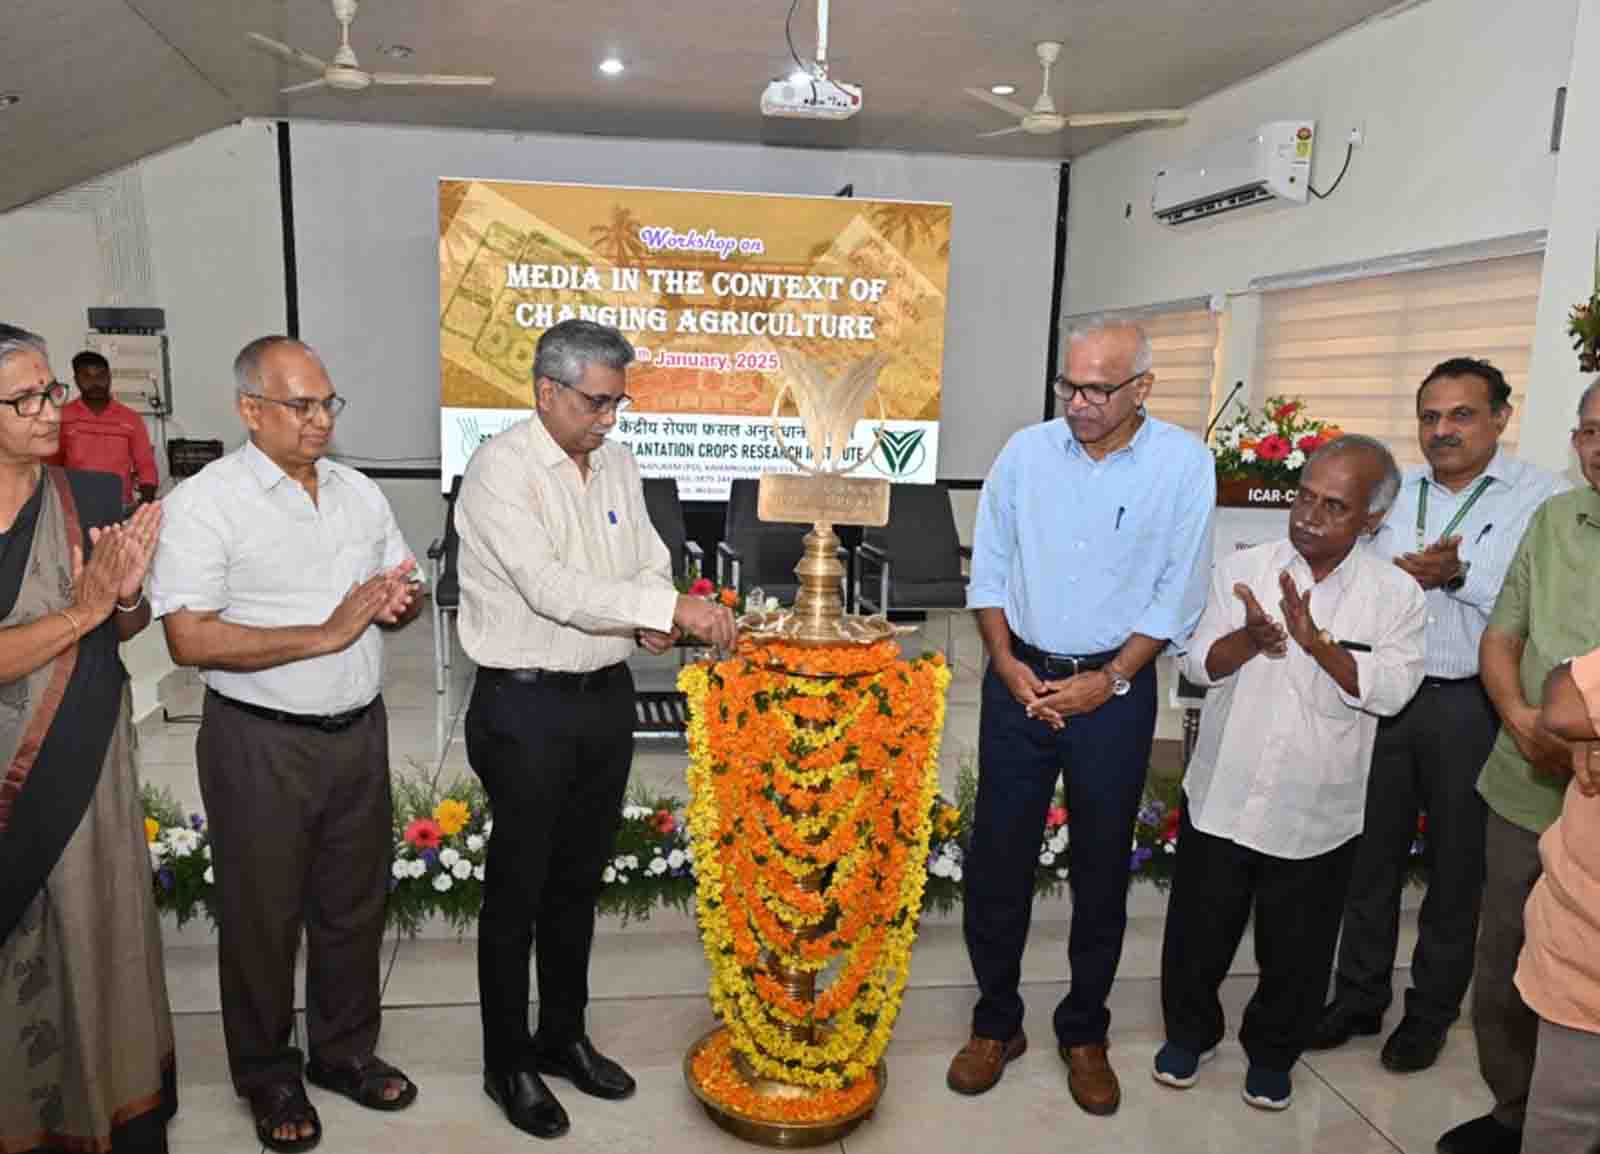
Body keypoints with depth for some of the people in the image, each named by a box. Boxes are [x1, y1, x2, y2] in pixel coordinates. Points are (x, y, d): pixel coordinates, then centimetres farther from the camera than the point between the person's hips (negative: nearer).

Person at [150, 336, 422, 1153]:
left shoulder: (359, 492, 7)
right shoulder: (204, 502, -11)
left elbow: (404, 590, 15)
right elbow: (190, 639, -19)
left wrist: (398, 602, -9)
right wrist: (324, 634, -23)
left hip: (359, 730, 5)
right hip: (261, 743, -5)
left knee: (355, 902, 17)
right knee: (264, 916, 11)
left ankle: (345, 1051, 37)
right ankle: (269, 1078, 32)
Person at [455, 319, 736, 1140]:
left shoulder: (617, 464, 7)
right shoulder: (500, 469, -15)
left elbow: (650, 562, 13)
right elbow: (549, 586, -26)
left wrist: (652, 624, -9)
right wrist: (670, 606, -29)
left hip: (607, 699, 6)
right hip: (526, 708, -6)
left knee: (578, 882, 19)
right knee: (517, 891, 9)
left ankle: (564, 1036, 37)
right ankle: (507, 1063, 27)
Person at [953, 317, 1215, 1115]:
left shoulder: (1183, 463, -6)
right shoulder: (1026, 451, 0)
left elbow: (1178, 593, -5)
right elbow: (989, 568, 5)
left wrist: (1108, 681, -10)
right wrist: (1007, 665, -5)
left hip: (1113, 689, -1)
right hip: (1019, 679, 2)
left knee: (1101, 869, 10)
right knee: (997, 859, 6)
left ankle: (1084, 1032, 29)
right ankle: (995, 1022, 25)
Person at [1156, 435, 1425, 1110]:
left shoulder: (1396, 595, -5)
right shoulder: (1242, 569, -3)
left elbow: (1389, 690, -16)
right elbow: (1199, 665, -7)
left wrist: (1316, 640, -27)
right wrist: (1253, 636, -25)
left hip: (1316, 813, 0)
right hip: (1222, 796, 1)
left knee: (1296, 949, 16)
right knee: (1198, 928, 15)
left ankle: (1272, 1052, 41)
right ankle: (1189, 1031, 39)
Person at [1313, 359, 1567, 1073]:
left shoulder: (1543, 498, -4)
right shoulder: (1393, 492, 10)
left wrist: (1461, 574, -21)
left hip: (1471, 708, -3)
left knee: (1457, 867, 10)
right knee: (1370, 854, 12)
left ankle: (1431, 1014, 28)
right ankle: (1359, 997, 28)